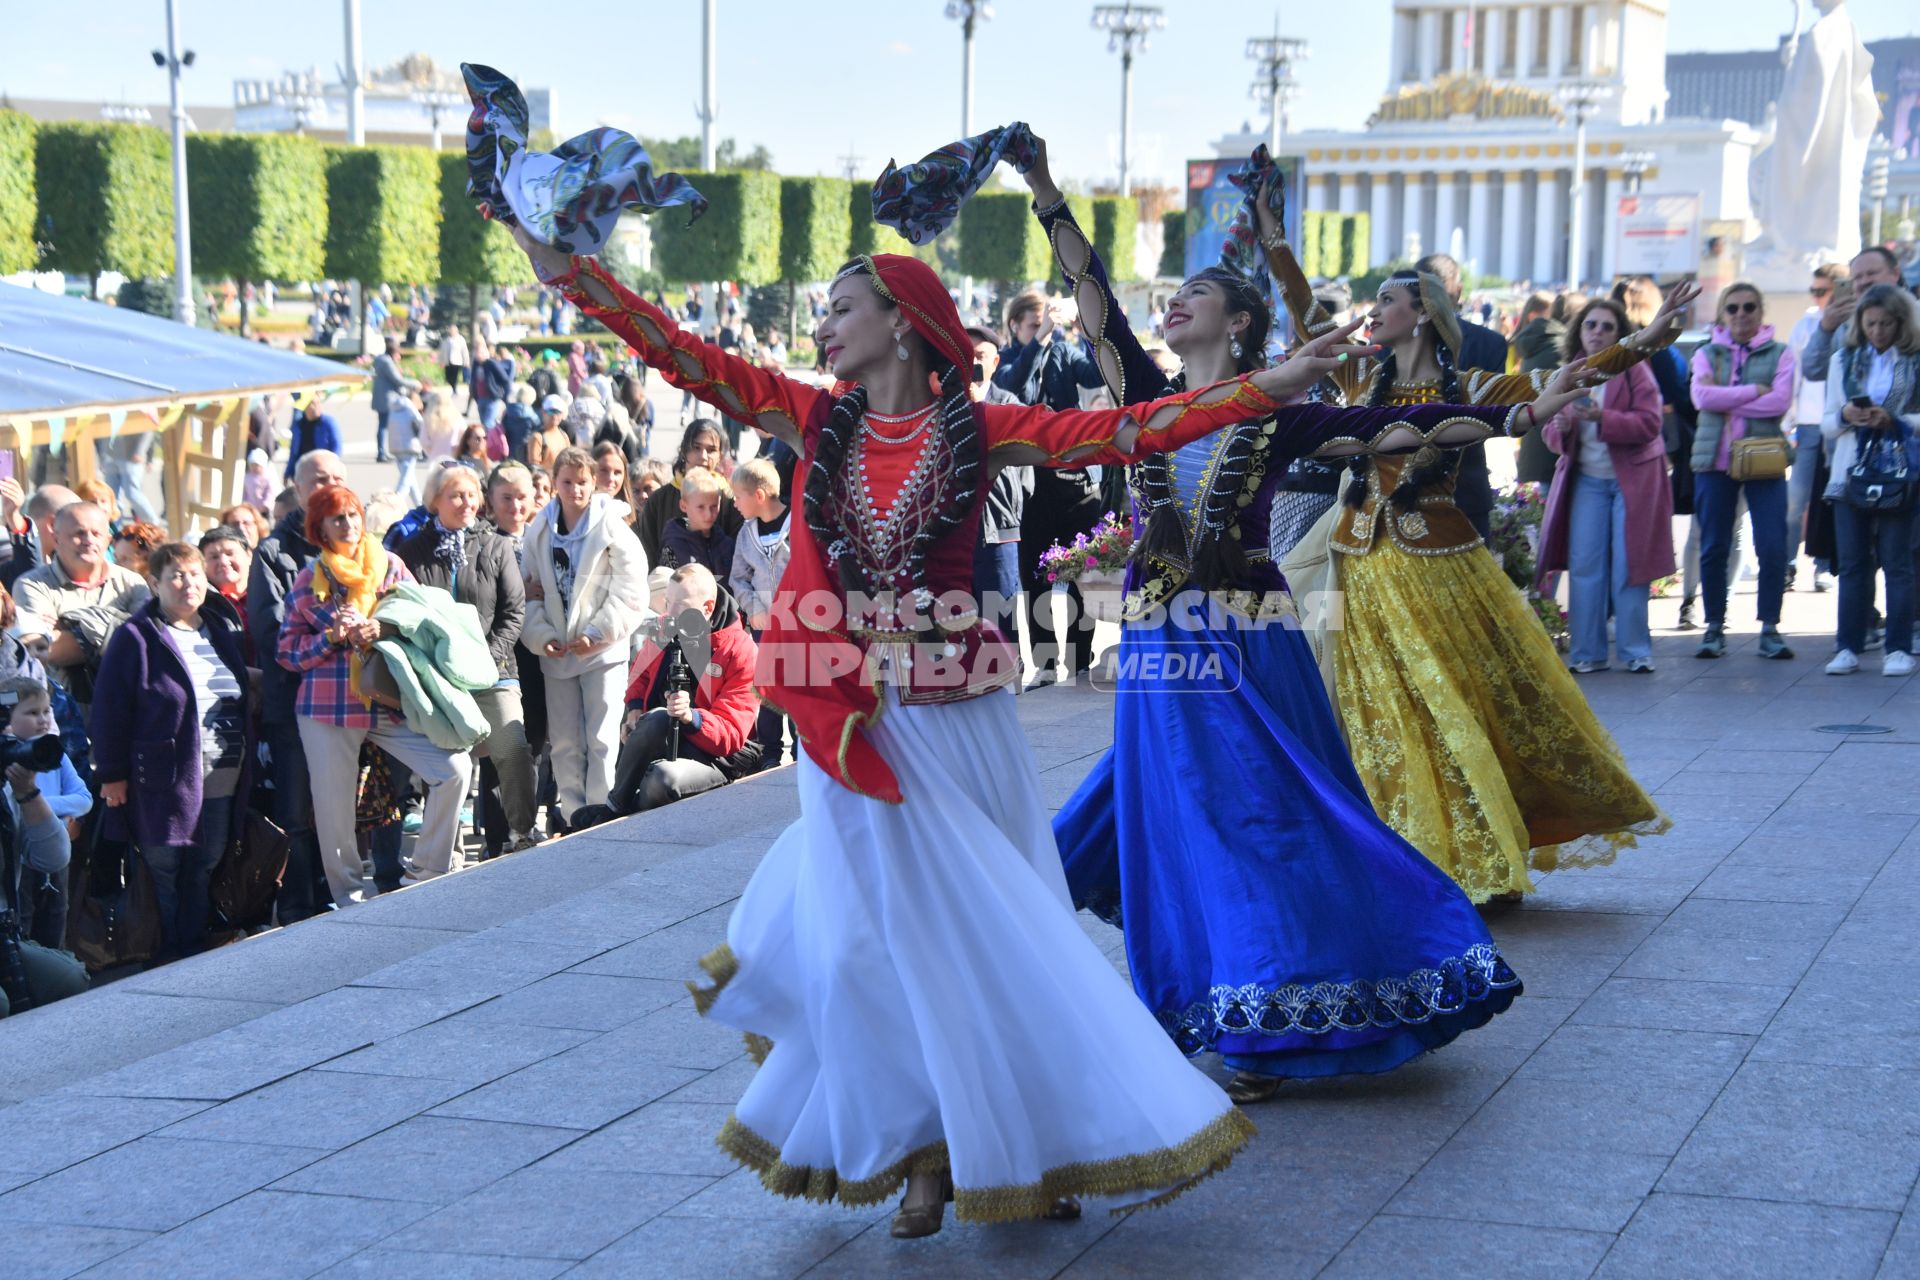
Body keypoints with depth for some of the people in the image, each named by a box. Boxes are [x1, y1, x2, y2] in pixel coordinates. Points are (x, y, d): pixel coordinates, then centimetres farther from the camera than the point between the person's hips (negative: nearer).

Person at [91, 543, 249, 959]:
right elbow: (110, 711, -7)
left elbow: (245, 698, 20)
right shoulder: (136, 638, -5)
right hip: (165, 780, -5)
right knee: (163, 870, 1)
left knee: (204, 870, 10)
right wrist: (112, 774, -11)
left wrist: (247, 760, 15)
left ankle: (195, 951, 19)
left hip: (222, 782, 5)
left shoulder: (225, 631, 12)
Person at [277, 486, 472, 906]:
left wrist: (383, 631, -13)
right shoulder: (308, 581, 6)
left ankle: (425, 877, 1)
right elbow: (288, 651, 5)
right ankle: (350, 900, 17)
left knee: (455, 770, -13)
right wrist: (333, 637, -11)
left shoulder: (390, 566, 7)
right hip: (327, 709, 0)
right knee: (333, 809, 0)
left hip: (390, 702, 1)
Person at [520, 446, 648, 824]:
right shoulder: (539, 532, 8)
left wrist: (597, 633, -14)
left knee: (601, 739, -7)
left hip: (603, 652, -4)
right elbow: (529, 592, 9)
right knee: (564, 743, 8)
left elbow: (631, 594, -8)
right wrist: (542, 636, -6)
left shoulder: (612, 528, -4)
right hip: (557, 653, 4)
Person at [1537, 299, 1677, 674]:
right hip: (1586, 479, 4)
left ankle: (1636, 651, 8)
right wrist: (1560, 428, -15)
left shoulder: (1636, 371, -5)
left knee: (1628, 568, -1)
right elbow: (1552, 434, 10)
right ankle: (1587, 652, 6)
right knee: (1584, 568, 0)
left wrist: (1602, 418, -27)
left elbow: (1648, 424, -14)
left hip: (1632, 479, -3)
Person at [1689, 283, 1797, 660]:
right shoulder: (1707, 354, 11)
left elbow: (1780, 402, -9)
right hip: (1714, 460, 1)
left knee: (1773, 549, -6)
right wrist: (1753, 391, -11)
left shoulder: (1779, 354, 7)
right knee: (1713, 548, 3)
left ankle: (1770, 628, 2)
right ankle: (1715, 628, 12)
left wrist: (1725, 399, -10)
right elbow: (1702, 397, -8)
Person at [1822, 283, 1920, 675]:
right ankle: (1848, 648, 8)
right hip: (1850, 476, 3)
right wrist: (1845, 416, -9)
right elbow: (1827, 424, 12)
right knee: (1852, 564, 5)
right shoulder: (1843, 361, 11)